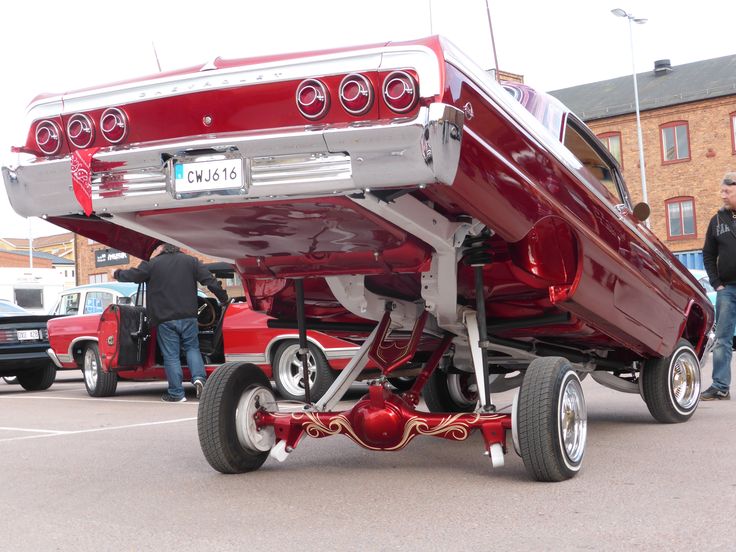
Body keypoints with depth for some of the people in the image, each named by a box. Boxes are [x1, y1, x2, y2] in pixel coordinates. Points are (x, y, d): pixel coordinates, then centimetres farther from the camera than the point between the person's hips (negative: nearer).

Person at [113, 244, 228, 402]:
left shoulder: (153, 264, 0)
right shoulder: (190, 261, 6)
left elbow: (133, 275, 6)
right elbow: (210, 280, 4)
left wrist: (117, 274, 25)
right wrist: (224, 298, 13)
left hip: (165, 319, -2)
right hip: (188, 316, 2)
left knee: (171, 355, 3)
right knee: (192, 348, 15)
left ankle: (176, 393, 3)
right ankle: (198, 377, -8)